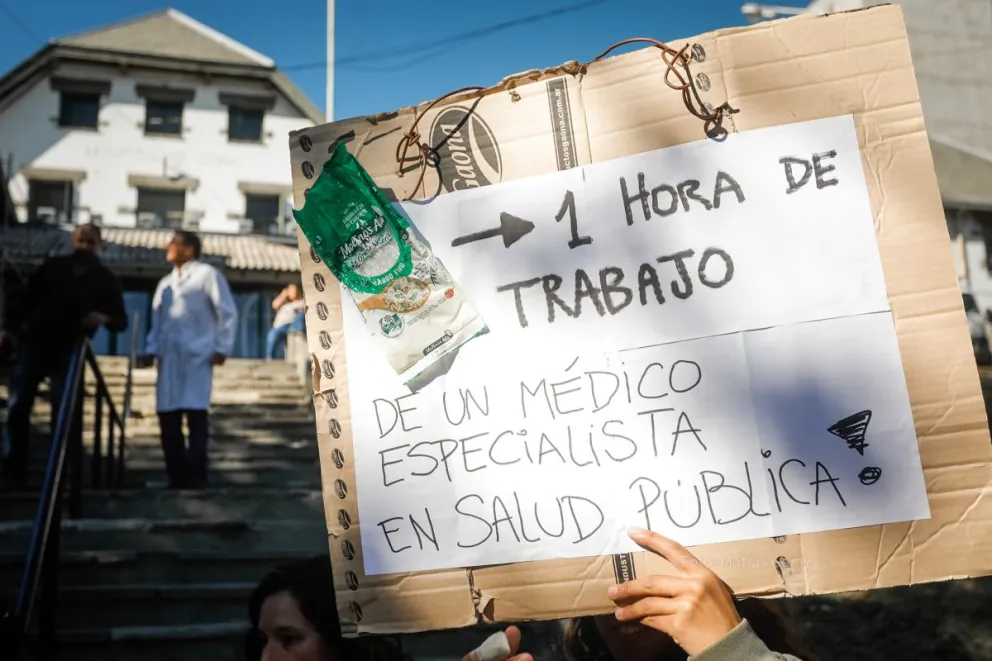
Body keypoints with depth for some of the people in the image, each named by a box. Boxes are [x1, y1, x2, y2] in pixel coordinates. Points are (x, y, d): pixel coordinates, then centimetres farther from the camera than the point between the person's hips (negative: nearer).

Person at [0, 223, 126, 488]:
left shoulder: (106, 280, 2)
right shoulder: (52, 267, 7)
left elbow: (122, 321, 0)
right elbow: (27, 300, 10)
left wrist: (104, 319, -21)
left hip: (68, 353, -2)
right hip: (33, 344, 2)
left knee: (62, 416, -2)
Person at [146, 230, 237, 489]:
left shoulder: (207, 274, 2)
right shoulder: (165, 283, 23)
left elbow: (227, 313, -2)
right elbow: (157, 320, 23)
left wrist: (222, 348, -8)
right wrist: (152, 349, 9)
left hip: (197, 357, -6)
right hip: (168, 359, 7)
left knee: (196, 414, -8)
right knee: (167, 417, 4)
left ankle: (196, 478, -3)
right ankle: (177, 477, 13)